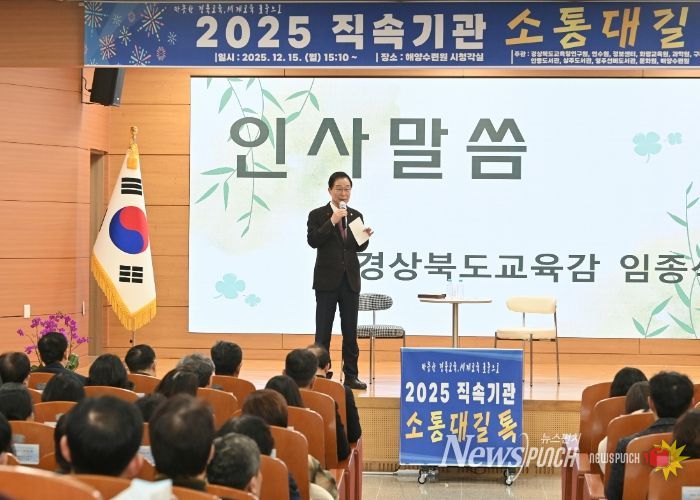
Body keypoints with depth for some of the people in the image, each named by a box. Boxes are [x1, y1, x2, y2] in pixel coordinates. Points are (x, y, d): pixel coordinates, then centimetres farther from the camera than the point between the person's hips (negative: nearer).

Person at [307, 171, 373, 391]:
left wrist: (365, 236, -12)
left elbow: (359, 247, 9)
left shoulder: (356, 216, 9)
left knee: (350, 331, 6)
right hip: (327, 280, -4)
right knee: (323, 331, 1)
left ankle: (351, 375, 11)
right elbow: (313, 241, -15)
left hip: (350, 279, 4)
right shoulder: (318, 215, -2)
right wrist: (332, 221, -21)